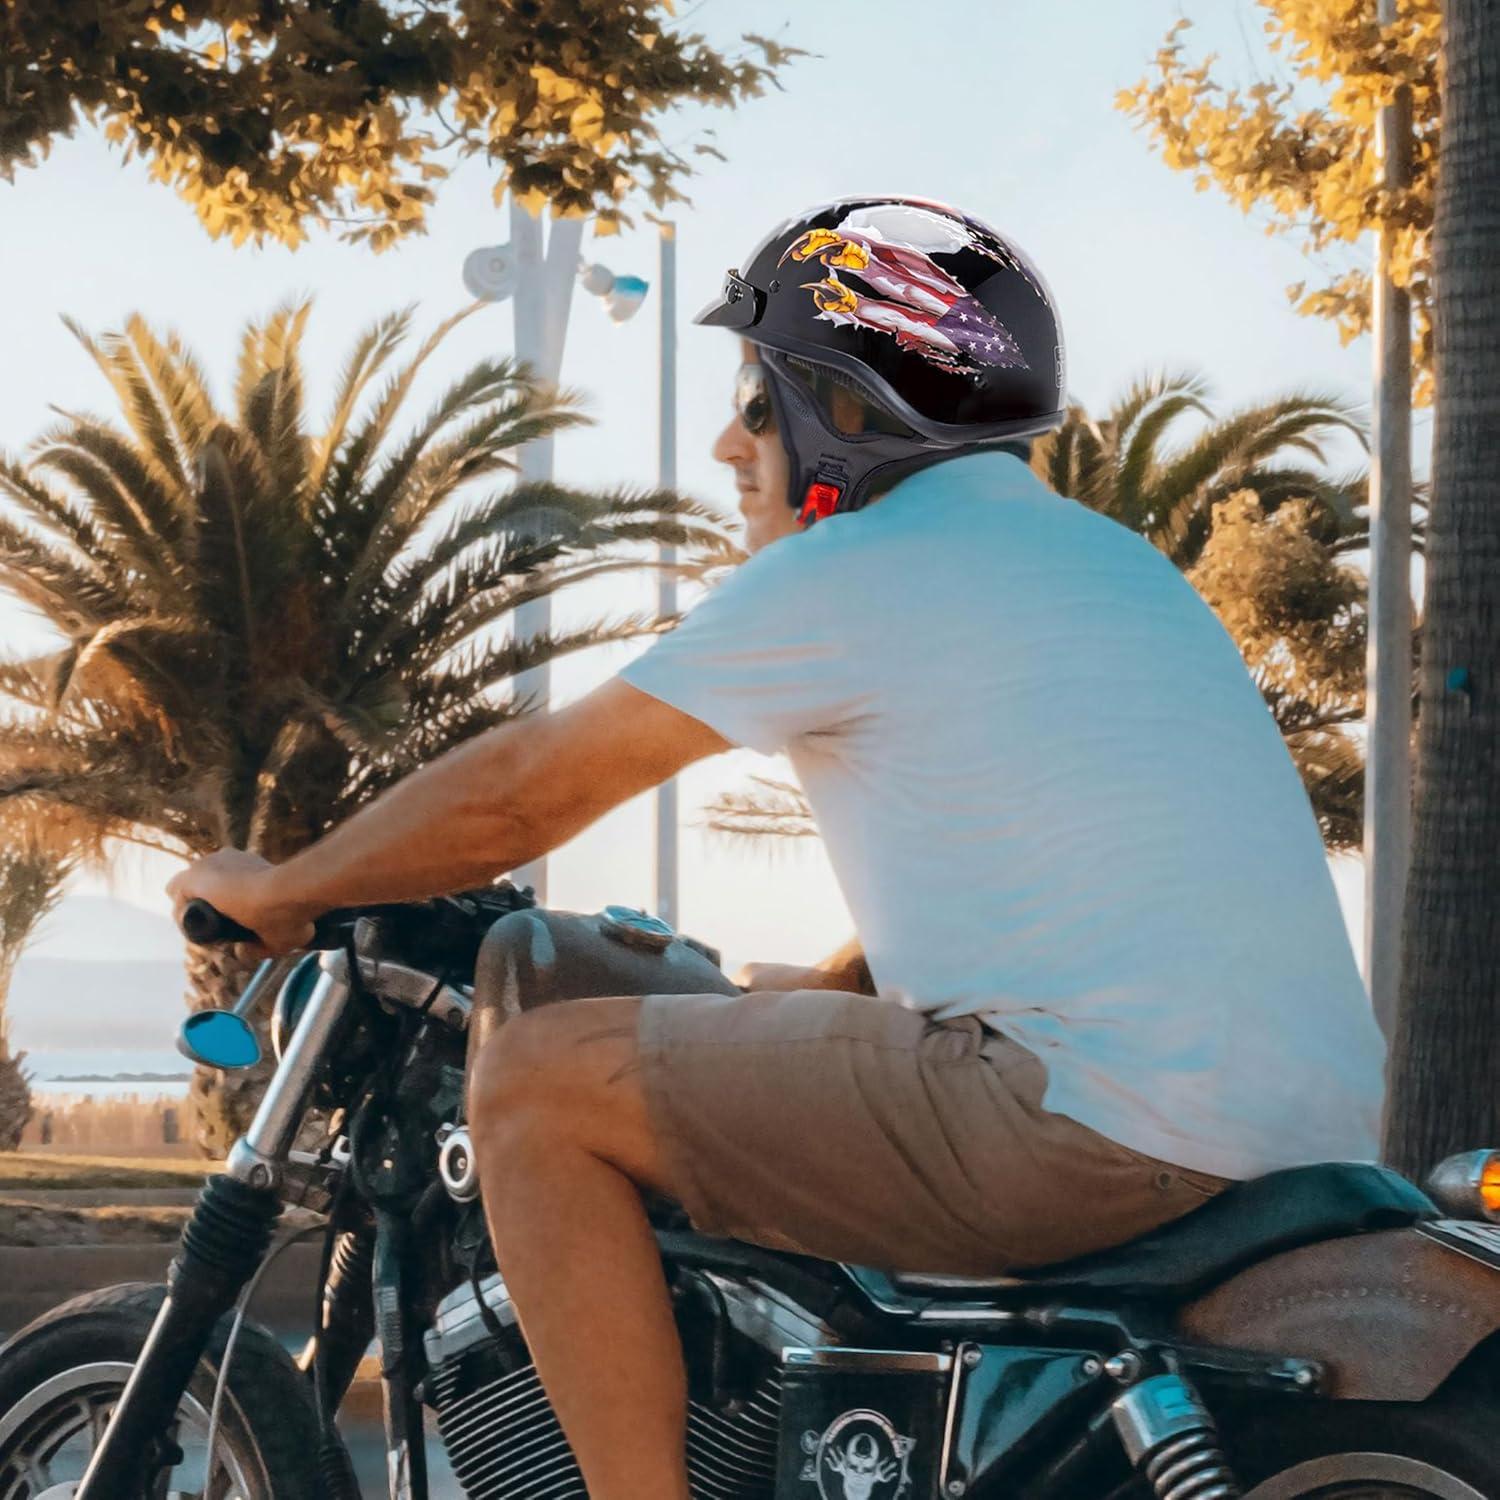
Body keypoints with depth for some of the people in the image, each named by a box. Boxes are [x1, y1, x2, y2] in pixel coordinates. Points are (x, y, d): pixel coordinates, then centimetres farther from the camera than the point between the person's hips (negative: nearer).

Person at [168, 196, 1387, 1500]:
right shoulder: (1112, 557, 22)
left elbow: (527, 788, 1)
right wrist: (824, 990, 37)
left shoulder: (849, 571, -3)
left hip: (1106, 1121, -10)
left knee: (536, 1081, -4)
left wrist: (278, 890, 14)